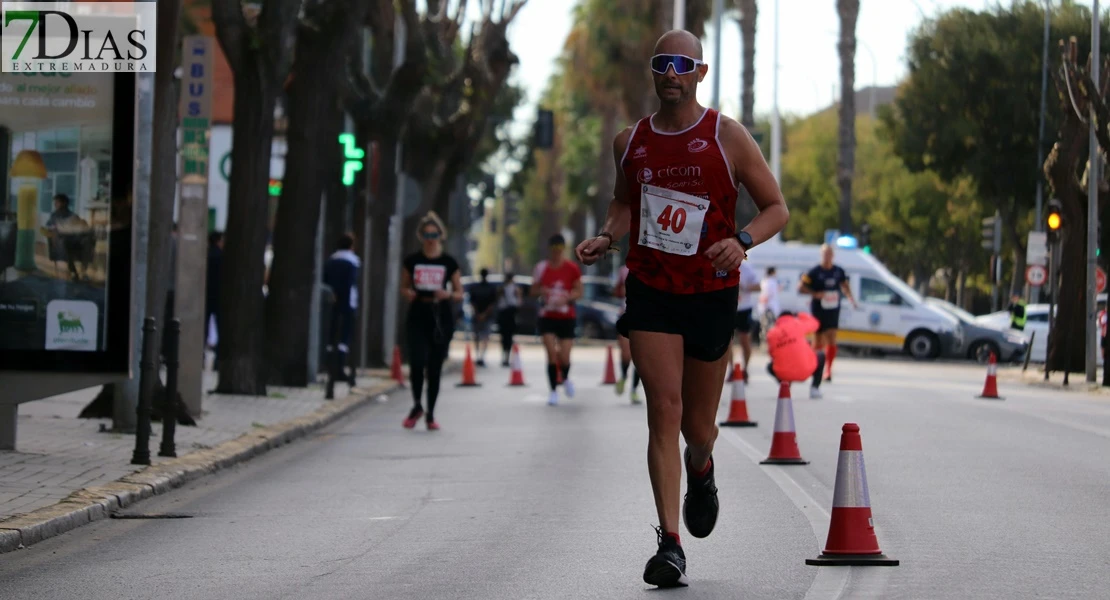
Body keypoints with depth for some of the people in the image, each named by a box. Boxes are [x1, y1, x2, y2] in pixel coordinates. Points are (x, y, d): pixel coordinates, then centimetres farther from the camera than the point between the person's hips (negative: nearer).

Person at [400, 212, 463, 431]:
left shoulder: (448, 262, 2)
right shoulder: (412, 261, 4)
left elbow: (460, 294, 7)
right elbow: (404, 287, 16)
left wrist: (448, 295, -14)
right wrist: (408, 293, -7)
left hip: (441, 318, 0)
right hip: (417, 316, 0)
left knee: (435, 367, 3)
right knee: (417, 362, -15)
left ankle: (430, 414, 15)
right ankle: (416, 406, 7)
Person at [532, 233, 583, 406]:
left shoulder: (572, 269, -3)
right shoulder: (542, 268, 0)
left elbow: (579, 292, 2)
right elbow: (533, 290, 6)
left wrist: (567, 297, -18)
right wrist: (541, 291, -17)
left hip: (567, 318, 0)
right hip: (547, 317, 0)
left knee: (564, 358, -3)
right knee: (551, 354, -12)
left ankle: (565, 378, 32)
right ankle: (553, 391, -1)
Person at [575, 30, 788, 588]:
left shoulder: (727, 137, -5)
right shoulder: (630, 141, 4)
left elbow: (777, 207, -1)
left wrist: (742, 240, -21)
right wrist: (605, 237, 2)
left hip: (710, 293, -1)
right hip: (649, 290, 1)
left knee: (697, 427, 9)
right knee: (663, 410, -14)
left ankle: (701, 472, 48)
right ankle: (670, 543, -16)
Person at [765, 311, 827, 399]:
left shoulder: (771, 334, 1)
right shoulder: (798, 325, -2)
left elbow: (773, 354, 9)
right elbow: (815, 323, 17)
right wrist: (801, 315, 33)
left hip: (783, 375, 2)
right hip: (805, 371, -2)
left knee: (770, 366, 35)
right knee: (821, 356, 28)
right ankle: (815, 388, 16)